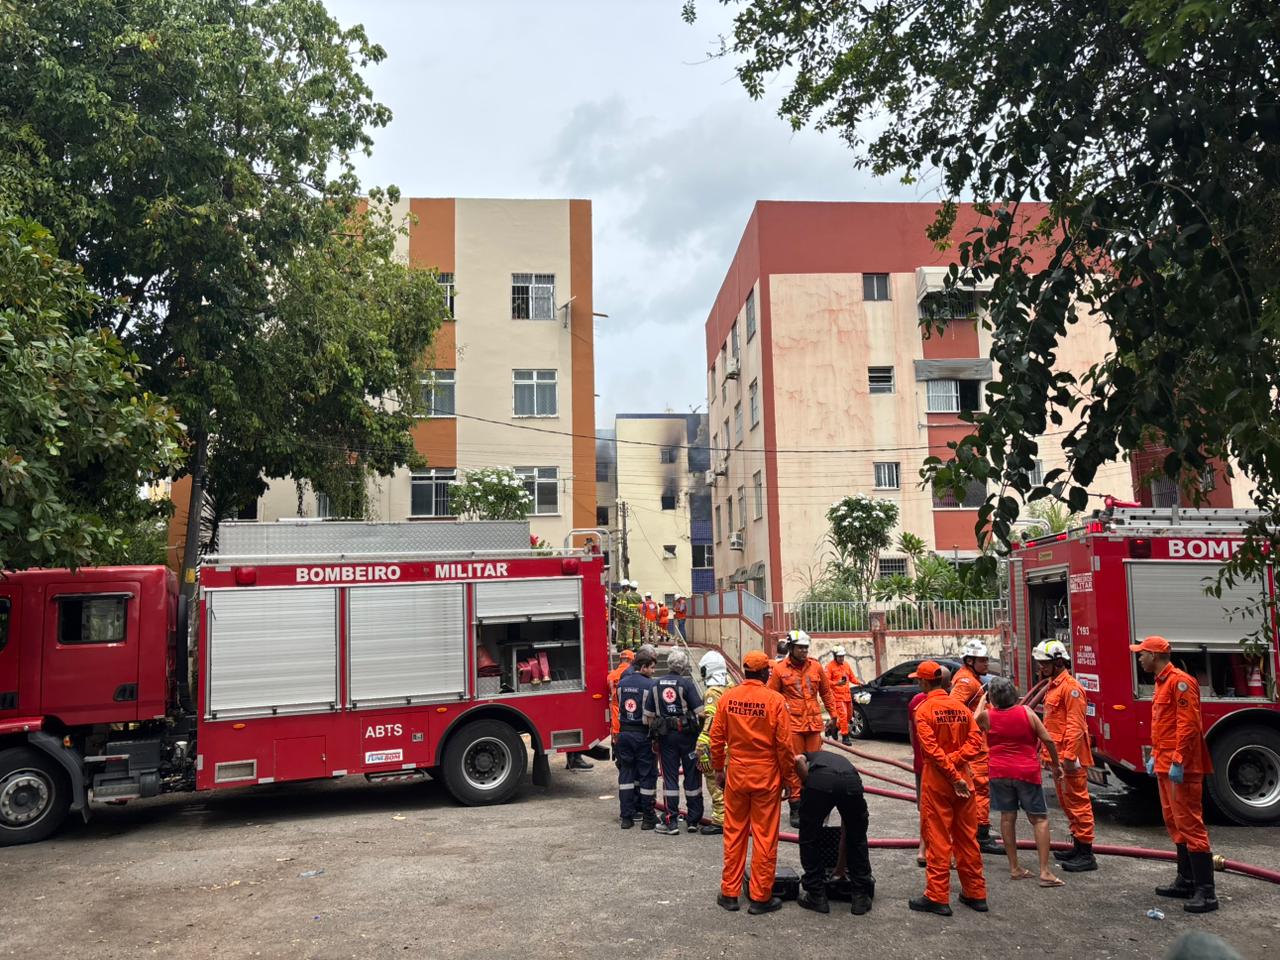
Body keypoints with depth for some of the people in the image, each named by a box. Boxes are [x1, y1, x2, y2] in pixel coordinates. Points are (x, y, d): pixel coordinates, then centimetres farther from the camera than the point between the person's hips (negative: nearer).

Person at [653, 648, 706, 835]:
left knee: (670, 777, 7)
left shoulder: (656, 685, 3)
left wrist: (654, 735, 14)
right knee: (692, 776, 9)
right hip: (687, 733, -3)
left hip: (666, 735, 3)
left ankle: (671, 821, 5)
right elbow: (700, 712, -15)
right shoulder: (687, 683, -10)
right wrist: (701, 730, 1)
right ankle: (693, 820, 16)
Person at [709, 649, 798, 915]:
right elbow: (784, 744, -10)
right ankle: (761, 898, 13)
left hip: (736, 775, 3)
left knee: (734, 834, 13)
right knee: (765, 838, 7)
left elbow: (717, 738, 2)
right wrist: (789, 779, 0)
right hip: (767, 778, -3)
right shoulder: (775, 700, -12)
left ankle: (729, 893, 21)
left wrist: (718, 769, 15)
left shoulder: (727, 698, -3)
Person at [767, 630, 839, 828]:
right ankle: (796, 809, 5)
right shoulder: (779, 669, -4)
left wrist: (833, 715, 14)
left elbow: (826, 692, 15)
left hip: (814, 724, 3)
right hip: (792, 725, -3)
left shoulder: (816, 667, 6)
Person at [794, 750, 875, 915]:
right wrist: (841, 866, 59)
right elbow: (845, 828, 48)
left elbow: (798, 760, 8)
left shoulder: (810, 758, 41)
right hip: (852, 783, 3)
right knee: (857, 841, 29)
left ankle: (816, 896, 25)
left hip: (819, 780, -3)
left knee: (809, 840, 21)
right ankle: (861, 897, 31)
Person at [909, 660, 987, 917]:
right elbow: (976, 742, -2)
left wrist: (952, 776, -14)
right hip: (963, 778, 5)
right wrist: (955, 762, -9)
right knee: (967, 838, 14)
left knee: (938, 839, 1)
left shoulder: (924, 710, -11)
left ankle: (937, 897, 5)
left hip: (937, 780, -5)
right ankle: (975, 894, 21)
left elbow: (931, 748, -17)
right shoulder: (961, 707, 5)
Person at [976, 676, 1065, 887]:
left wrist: (982, 700, 24)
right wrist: (1056, 764, 7)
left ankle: (1014, 868, 15)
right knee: (1039, 819, 4)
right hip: (1027, 772, -1)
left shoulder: (987, 716, -6)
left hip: (999, 773, 2)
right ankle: (1045, 871, -2)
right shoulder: (1026, 712, -8)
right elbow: (1047, 740, -6)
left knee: (1007, 818, 11)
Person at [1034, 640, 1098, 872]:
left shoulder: (1071, 687, -15)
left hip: (1070, 758, -10)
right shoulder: (1052, 686, 16)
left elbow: (1076, 726, -21)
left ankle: (1086, 854, -1)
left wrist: (1069, 756, -25)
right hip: (1057, 756, 10)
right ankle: (1078, 846, 27)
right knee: (1066, 803, 17)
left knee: (1078, 802, -6)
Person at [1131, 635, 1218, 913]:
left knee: (1189, 824, -10)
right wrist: (1155, 756, 21)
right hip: (1164, 765, 11)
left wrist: (1178, 761, -24)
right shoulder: (1162, 683, 16)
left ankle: (1206, 892, -8)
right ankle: (1186, 881, 25)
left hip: (1180, 768, -11)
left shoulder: (1180, 681, -15)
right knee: (1174, 823, 16)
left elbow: (1188, 724, -21)